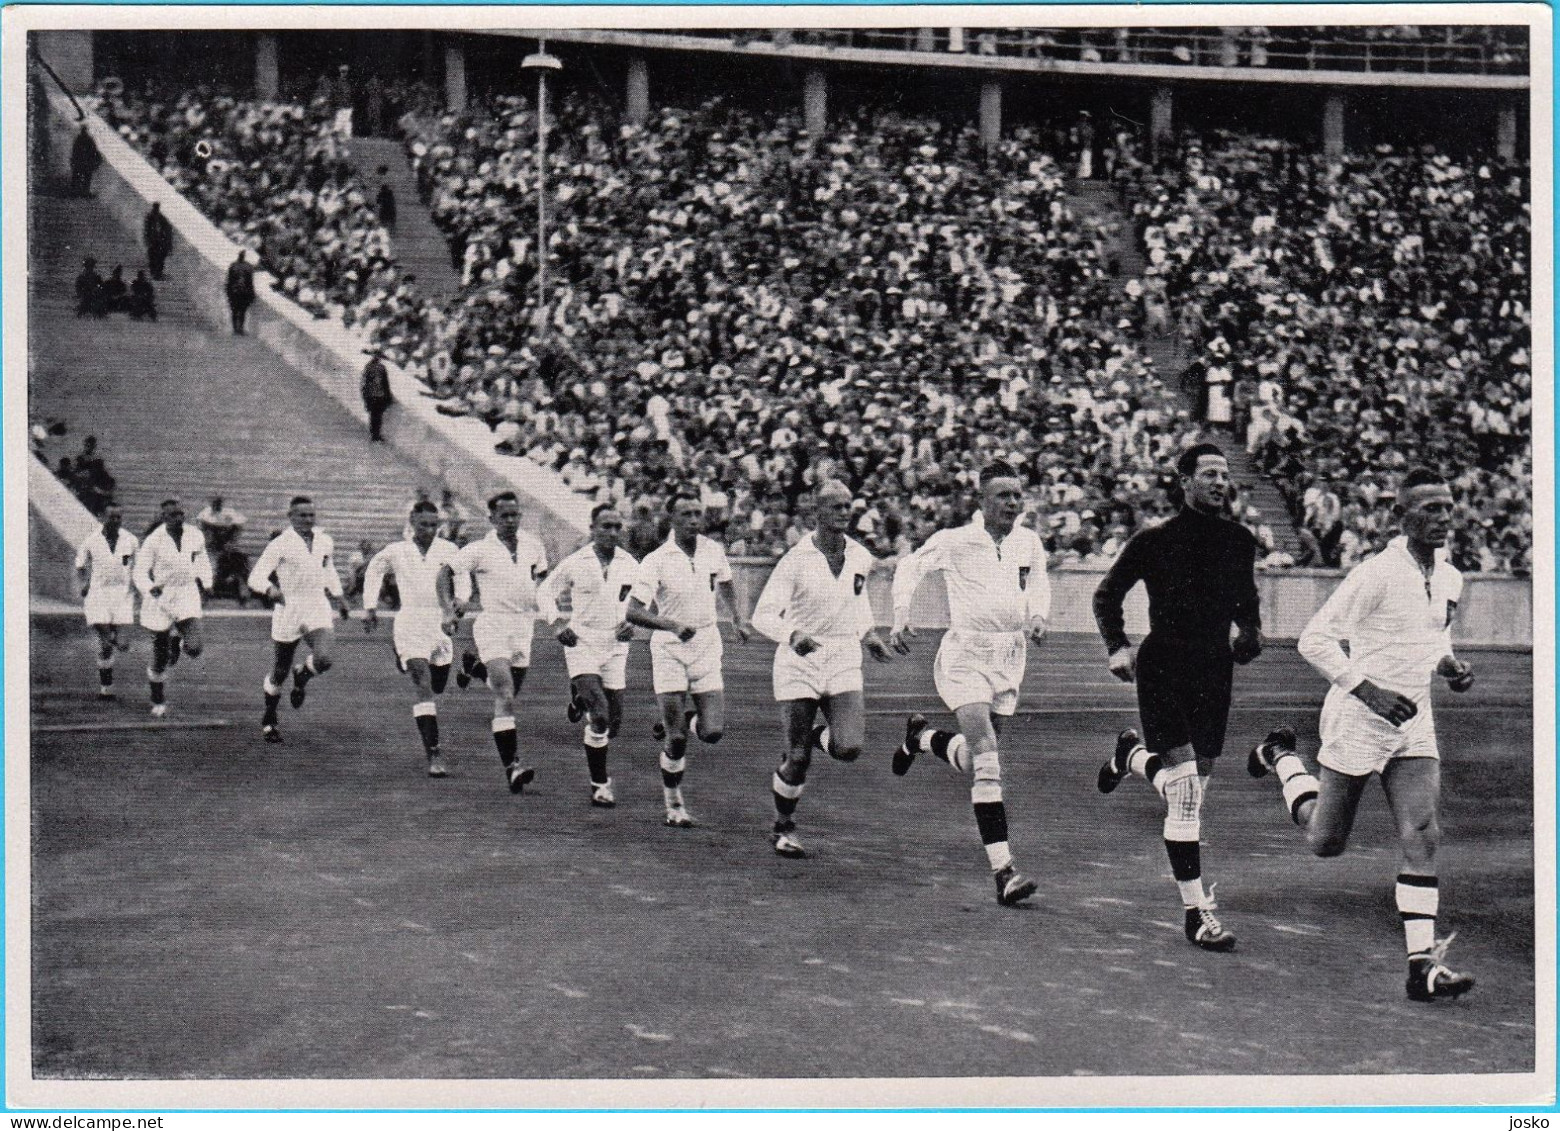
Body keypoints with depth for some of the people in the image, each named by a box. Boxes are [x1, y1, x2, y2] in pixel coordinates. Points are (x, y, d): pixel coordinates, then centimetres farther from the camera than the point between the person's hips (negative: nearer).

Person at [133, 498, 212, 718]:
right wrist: (150, 588, -30)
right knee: (160, 658, 6)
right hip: (160, 598, -2)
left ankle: (177, 639, 19)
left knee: (194, 648, -19)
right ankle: (158, 701, 28)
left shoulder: (195, 537, -1)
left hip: (187, 596, 2)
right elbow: (140, 572, -11)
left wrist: (204, 582, 9)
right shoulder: (153, 541, -13)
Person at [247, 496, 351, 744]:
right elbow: (256, 577, -14)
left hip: (318, 609, 3)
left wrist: (338, 596, 21)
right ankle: (269, 719, 30)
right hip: (288, 610, -3)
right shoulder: (280, 545, -9)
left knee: (323, 660, -22)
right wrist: (270, 589, -33)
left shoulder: (325, 542, 7)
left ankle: (302, 676, 15)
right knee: (279, 672, 6)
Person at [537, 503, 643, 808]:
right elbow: (545, 592, 8)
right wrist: (557, 623, -5)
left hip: (616, 647, 4)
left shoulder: (630, 565, 3)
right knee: (600, 716, -18)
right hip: (582, 646, -4)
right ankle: (600, 785, -7)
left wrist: (632, 623, -1)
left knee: (614, 723, 5)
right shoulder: (575, 563, -5)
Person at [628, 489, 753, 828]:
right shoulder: (656, 561, -12)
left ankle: (688, 719, 27)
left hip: (707, 648, 3)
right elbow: (633, 611, -18)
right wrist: (672, 625, -30)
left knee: (713, 733, -7)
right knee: (676, 739, -4)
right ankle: (674, 804, 14)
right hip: (669, 650, -3)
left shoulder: (714, 551, 2)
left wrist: (738, 619, 19)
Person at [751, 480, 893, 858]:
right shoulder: (797, 559, -11)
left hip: (844, 662, 3)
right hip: (799, 662, -3)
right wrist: (793, 635, -33)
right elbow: (763, 615, -14)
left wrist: (869, 634, 14)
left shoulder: (860, 558, 3)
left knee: (849, 749, -16)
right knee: (797, 759, -1)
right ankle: (783, 829, 21)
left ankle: (817, 736, 20)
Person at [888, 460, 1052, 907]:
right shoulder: (955, 540, -8)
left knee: (975, 756, 14)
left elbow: (1039, 582, 24)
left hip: (1010, 657, 6)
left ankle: (920, 737, 48)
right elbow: (909, 568, 8)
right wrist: (901, 615, -4)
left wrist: (1038, 615, 5)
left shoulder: (1029, 542, 4)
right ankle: (1002, 870, -21)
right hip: (965, 655, -6)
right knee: (987, 758, -18)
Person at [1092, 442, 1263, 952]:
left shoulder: (1239, 541, 8)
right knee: (1186, 790, -13)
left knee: (1194, 783, 11)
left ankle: (1132, 756, 45)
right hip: (1163, 666, -5)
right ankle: (1197, 912, -8)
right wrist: (1118, 647, -6)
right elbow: (1107, 595, 7)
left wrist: (1251, 632, 3)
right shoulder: (1154, 541, -4)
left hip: (1214, 671, 5)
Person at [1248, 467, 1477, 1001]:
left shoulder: (1449, 578, 6)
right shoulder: (1377, 573, -18)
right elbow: (1314, 639, -18)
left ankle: (1422, 963, -8)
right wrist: (1369, 689, -26)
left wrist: (1449, 666, 3)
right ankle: (1281, 758, 38)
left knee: (1423, 838, -9)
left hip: (1414, 724, 6)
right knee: (1326, 842, 10)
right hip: (1356, 719, -5)